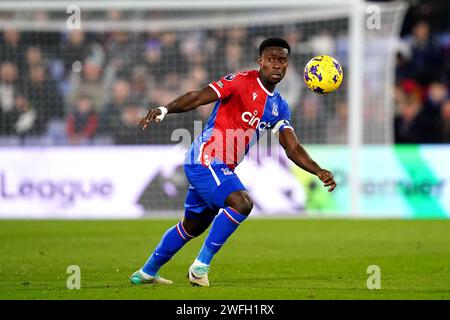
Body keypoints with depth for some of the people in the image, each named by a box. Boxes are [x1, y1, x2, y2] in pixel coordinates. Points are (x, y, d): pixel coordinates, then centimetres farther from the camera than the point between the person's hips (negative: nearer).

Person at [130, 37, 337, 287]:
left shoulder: (279, 107, 10)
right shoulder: (241, 82, -12)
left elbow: (293, 148, 7)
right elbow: (198, 98, -20)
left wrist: (319, 172, -9)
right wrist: (164, 110, -34)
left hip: (223, 169, 9)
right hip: (205, 160, -9)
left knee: (193, 226, 21)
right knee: (242, 202, -28)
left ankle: (147, 272, 37)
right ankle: (201, 264, -18)